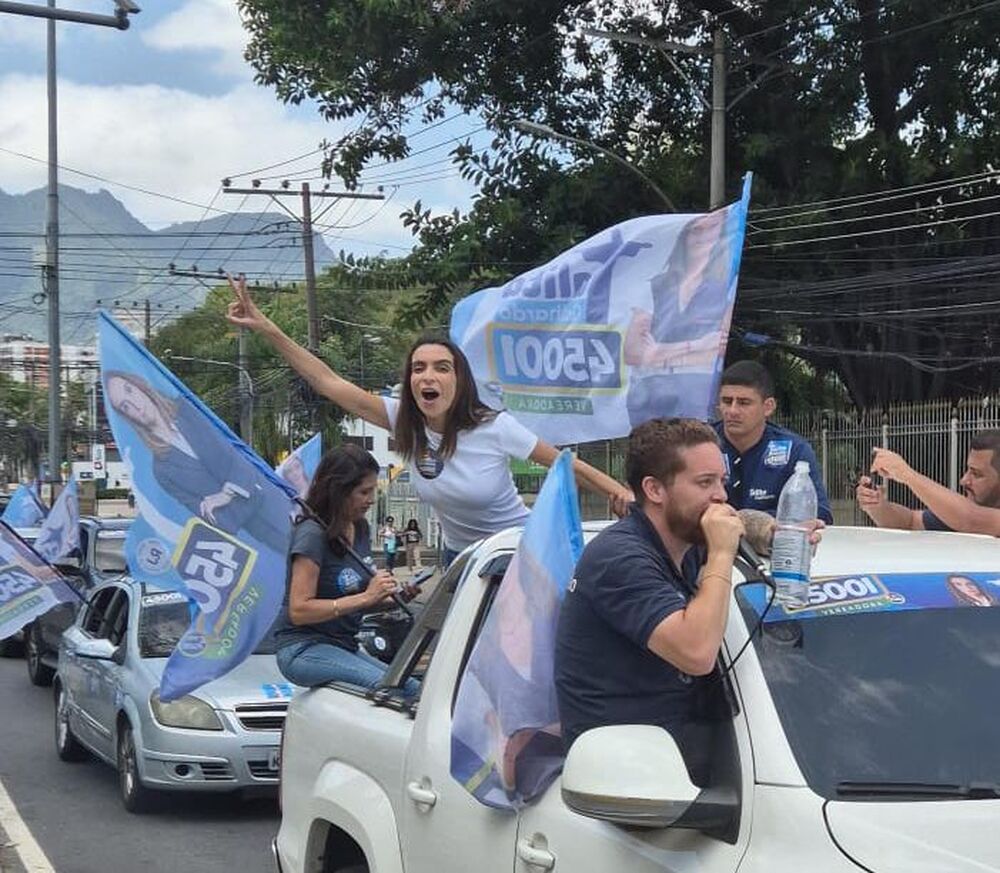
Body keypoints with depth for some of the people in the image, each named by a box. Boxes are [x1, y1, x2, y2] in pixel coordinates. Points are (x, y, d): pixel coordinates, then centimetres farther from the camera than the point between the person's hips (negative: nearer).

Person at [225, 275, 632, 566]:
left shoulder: (493, 427, -23)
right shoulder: (406, 423, -12)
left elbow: (565, 464, -13)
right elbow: (331, 384, -13)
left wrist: (618, 491, -20)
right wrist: (266, 329, -19)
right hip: (461, 557, 4)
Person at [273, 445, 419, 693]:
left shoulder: (359, 528, 12)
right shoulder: (312, 533, -14)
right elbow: (299, 610, -19)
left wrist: (392, 598, 2)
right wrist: (366, 597, -21)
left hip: (343, 647, 9)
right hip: (304, 649, -8)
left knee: (414, 691, -12)